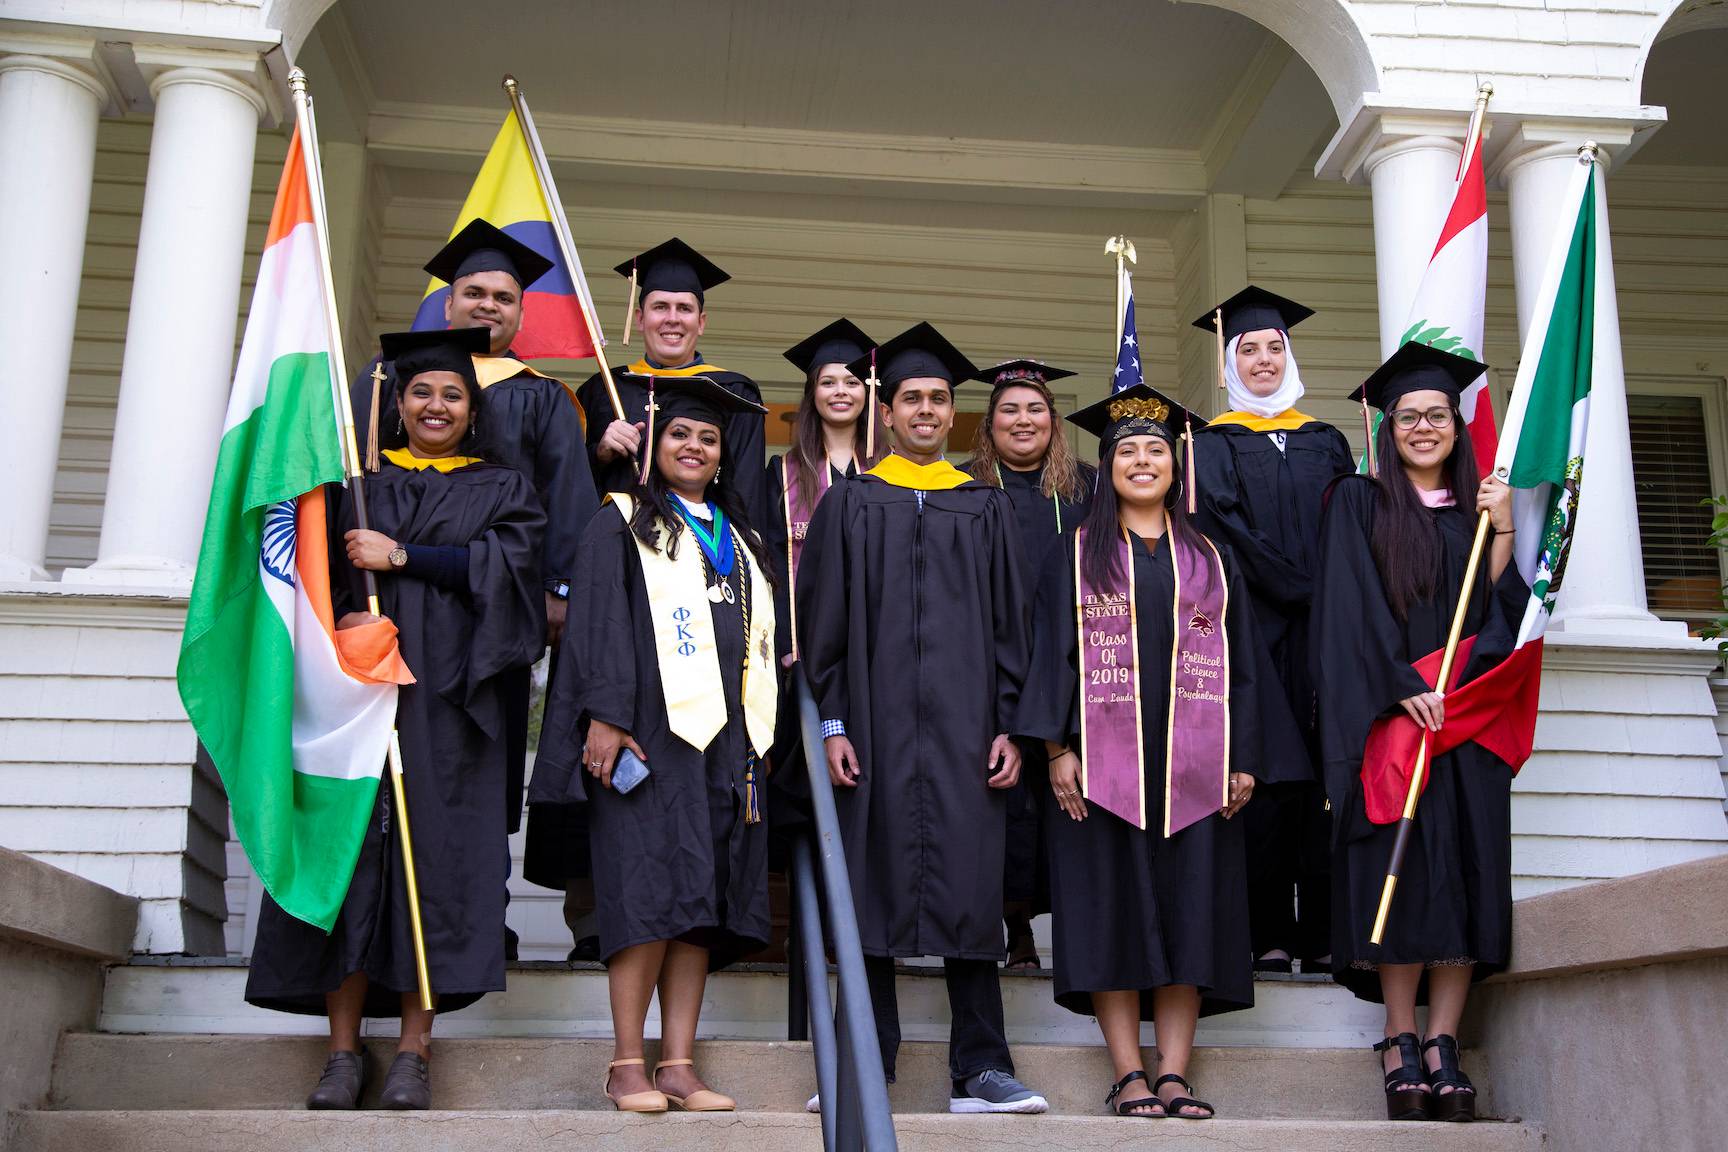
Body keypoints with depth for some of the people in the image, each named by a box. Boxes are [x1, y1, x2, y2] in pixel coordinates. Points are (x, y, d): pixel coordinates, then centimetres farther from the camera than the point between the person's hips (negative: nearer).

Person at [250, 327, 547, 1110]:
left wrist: (400, 556, -8)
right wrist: (339, 619, -13)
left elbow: (506, 562, -2)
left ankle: (414, 1049, -5)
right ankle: (343, 1049, -2)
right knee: (349, 843, -6)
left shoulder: (500, 489, 17)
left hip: (447, 691, -1)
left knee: (434, 850, -7)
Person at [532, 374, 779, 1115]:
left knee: (702, 898, 1)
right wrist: (605, 716, -16)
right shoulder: (623, 523, 7)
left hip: (724, 737, 5)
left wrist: (761, 736, 14)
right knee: (652, 892, -10)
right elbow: (601, 621, -4)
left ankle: (677, 1065, 3)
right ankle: (627, 1065, -4)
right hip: (651, 730, -5)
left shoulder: (737, 540, 23)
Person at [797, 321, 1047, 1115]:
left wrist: (1009, 726, 0)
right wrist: (832, 724, -4)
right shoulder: (851, 505, 10)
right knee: (873, 885, 1)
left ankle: (979, 1070, 4)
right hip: (877, 720, 0)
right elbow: (823, 621, 5)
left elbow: (1009, 624, 10)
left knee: (970, 887, -2)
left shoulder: (986, 509, 13)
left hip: (963, 724, 1)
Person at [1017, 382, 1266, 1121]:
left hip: (1193, 764, 2)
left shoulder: (1209, 559, 15)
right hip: (1104, 761, -2)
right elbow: (1052, 651, 2)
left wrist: (1243, 759, 2)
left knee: (1189, 911, 0)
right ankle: (1129, 1075, 2)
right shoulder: (1076, 554, 9)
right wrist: (1057, 748, -10)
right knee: (1113, 909, -3)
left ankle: (1174, 1075, 5)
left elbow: (1240, 660, 12)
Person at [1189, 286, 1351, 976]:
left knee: (1329, 776, -2)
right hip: (1255, 629, -3)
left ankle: (1323, 934, 1)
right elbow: (1225, 533, -5)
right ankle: (1268, 936, -4)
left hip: (1326, 632, 3)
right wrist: (1306, 589, -10)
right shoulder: (1214, 446, 7)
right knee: (1270, 780, -8)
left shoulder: (1326, 442, 19)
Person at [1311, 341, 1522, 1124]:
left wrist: (1502, 531, -1)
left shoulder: (1480, 508, 16)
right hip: (1389, 713, -3)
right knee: (1400, 874, -9)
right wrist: (1403, 688, -14)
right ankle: (1402, 1048, -5)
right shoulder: (1359, 503, 6)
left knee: (1468, 874, -3)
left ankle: (1443, 1046, -1)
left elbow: (1504, 609, 9)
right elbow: (1353, 610, -5)